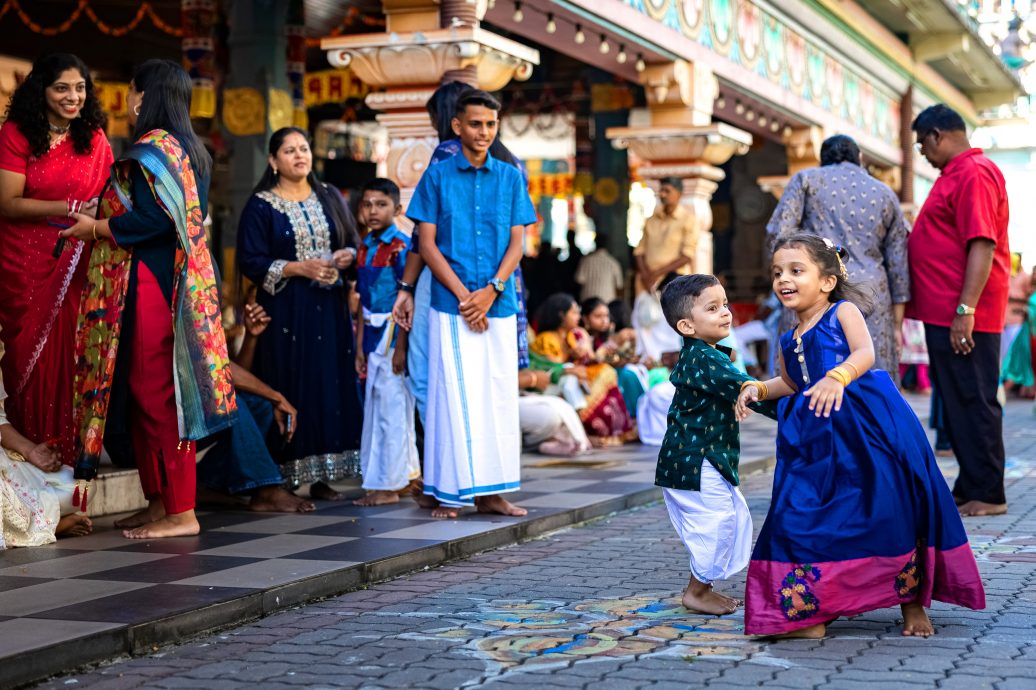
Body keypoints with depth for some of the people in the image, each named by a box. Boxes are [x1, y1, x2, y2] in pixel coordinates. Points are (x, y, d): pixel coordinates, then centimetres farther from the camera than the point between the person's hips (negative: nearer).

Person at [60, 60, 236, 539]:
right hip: (173, 280, 9)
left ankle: (180, 512, -5)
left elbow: (152, 218, -21)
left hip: (149, 283, -9)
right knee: (149, 391, 12)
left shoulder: (152, 148, -11)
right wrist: (102, 224, 20)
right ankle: (161, 502, 16)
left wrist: (96, 227, -7)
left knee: (155, 392, -6)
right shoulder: (188, 148, 16)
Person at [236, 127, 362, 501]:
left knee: (330, 387, 1)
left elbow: (353, 243, 16)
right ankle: (285, 479, -3)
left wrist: (346, 256, -7)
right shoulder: (261, 206, 1)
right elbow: (250, 261, -6)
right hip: (286, 311, -4)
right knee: (290, 390, -7)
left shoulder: (329, 197, 14)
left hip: (329, 308, 4)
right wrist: (299, 267, -15)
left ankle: (321, 476, 7)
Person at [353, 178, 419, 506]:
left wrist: (400, 346, -18)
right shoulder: (364, 248, 12)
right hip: (373, 335, 8)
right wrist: (360, 346, 12)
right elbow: (364, 302, 15)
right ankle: (405, 474, 22)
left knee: (391, 409, -4)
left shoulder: (401, 246, -10)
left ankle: (387, 485, 1)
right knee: (375, 408, 12)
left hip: (393, 335, -8)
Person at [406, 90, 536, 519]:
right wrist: (463, 295, -10)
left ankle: (489, 491, 12)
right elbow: (427, 244, -1)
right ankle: (450, 493, 3)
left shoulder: (510, 178, 9)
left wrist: (491, 290, -10)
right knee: (454, 396, -3)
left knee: (497, 395, 4)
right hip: (451, 306, -2)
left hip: (499, 306, 3)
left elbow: (516, 243, 5)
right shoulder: (437, 177, 3)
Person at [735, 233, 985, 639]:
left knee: (888, 514, -1)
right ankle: (812, 613, 8)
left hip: (869, 429, -6)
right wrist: (758, 389, 13)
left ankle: (913, 604, 18)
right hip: (820, 445, 6)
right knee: (802, 519, -1)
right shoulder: (789, 341, 14)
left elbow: (865, 353, -21)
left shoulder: (843, 312, -4)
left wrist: (836, 377, -40)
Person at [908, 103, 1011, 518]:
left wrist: (965, 310, -26)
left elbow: (982, 246, -22)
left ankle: (988, 495, 0)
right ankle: (969, 489, 21)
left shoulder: (974, 174, -14)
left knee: (973, 402, -5)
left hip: (963, 316, -10)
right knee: (955, 401, 14)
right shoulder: (956, 174, 19)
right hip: (945, 313, 10)